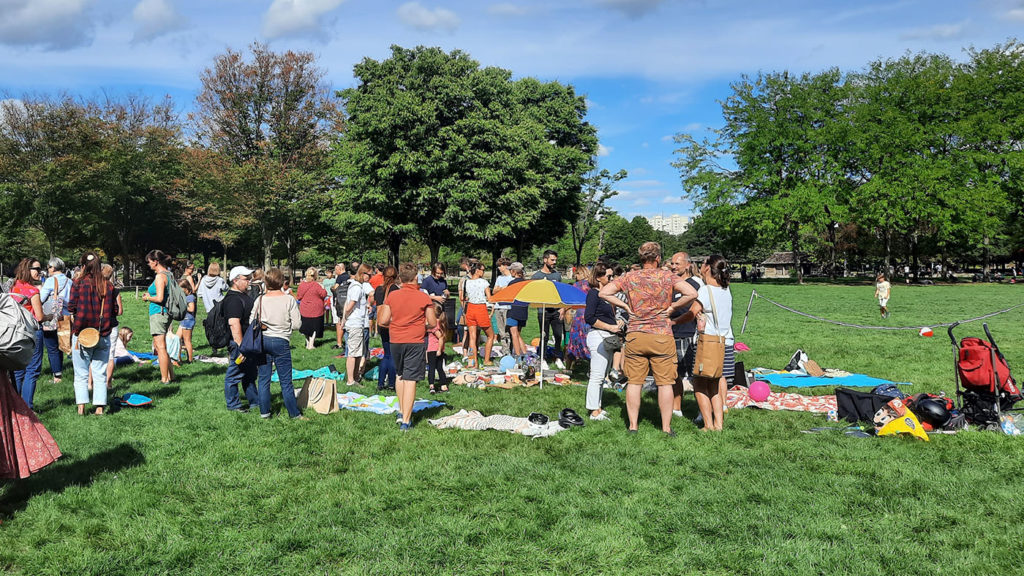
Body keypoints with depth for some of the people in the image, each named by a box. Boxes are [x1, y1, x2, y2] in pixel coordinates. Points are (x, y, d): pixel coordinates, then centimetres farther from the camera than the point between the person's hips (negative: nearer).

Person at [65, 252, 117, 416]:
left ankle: (81, 406, 1)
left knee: (81, 374, 7)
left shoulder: (79, 285, -8)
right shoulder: (109, 286, 0)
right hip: (104, 336, 3)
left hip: (82, 334, -2)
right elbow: (114, 310, 5)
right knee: (100, 374, 9)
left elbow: (72, 308, -6)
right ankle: (100, 407, 7)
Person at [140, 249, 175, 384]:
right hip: (166, 313, 10)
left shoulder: (160, 276, -15)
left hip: (158, 313, -10)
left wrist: (148, 298, -4)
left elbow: (159, 298, -22)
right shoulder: (169, 274, 13)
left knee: (160, 347, -4)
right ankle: (170, 375, 20)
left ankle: (165, 379, 0)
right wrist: (150, 295, 16)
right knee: (158, 346, 18)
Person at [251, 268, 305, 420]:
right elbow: (297, 324, -8)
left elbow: (251, 322, 2)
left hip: (262, 341, 3)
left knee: (263, 379, 11)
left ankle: (264, 412, 17)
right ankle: (294, 414, 10)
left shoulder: (260, 300, -1)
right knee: (286, 381, 4)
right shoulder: (289, 300, -8)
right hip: (281, 342, -2)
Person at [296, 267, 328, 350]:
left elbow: (298, 297, 7)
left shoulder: (301, 284, -3)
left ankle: (308, 343, 24)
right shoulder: (316, 285, -17)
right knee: (314, 328, 5)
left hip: (304, 310, 4)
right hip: (316, 310, -4)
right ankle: (311, 345, 2)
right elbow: (324, 294, -10)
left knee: (306, 326, 17)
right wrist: (323, 288, 5)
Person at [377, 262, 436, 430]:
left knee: (400, 375, 23)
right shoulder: (424, 298, -7)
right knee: (410, 380, -2)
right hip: (416, 342, -3)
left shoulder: (391, 296, -1)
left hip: (395, 341, 3)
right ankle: (406, 420, -3)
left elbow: (383, 321, -1)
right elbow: (433, 323, -4)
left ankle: (402, 412, 26)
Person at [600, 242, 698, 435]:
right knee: (665, 383, 6)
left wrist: (625, 305, 5)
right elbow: (691, 293, -13)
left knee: (634, 382, 9)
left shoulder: (630, 277, 2)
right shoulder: (667, 276, -3)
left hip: (635, 335, 2)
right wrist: (673, 307, -1)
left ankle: (633, 426, 13)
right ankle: (666, 427, 10)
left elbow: (604, 292, -1)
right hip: (662, 336, -2)